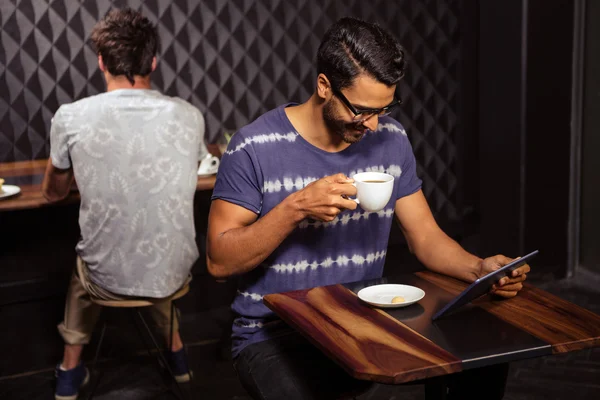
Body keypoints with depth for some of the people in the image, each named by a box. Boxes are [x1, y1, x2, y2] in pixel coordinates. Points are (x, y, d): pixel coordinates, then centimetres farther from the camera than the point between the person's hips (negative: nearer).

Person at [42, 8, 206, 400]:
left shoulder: (70, 117, -13)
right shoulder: (189, 116, -9)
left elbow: (54, 192, 7)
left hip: (107, 278, -1)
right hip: (174, 273, 1)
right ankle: (176, 352, 51)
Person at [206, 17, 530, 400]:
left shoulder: (391, 139, 0)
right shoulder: (255, 148, -14)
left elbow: (426, 236, 4)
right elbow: (219, 261, -12)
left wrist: (479, 268, -16)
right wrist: (296, 208, -25)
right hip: (274, 337, -4)